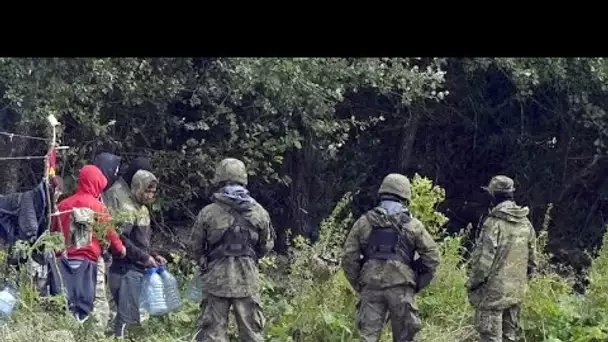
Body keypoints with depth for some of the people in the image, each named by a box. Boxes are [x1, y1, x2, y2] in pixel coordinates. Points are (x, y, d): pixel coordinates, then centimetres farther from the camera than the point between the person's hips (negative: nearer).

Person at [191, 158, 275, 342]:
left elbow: (196, 247, 5)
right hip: (248, 280, 2)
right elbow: (267, 246, 11)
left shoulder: (208, 213, -6)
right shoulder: (259, 212, 0)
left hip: (216, 279, -2)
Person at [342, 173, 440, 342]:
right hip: (401, 287, -1)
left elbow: (349, 258, 5)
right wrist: (418, 284, 13)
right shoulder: (412, 224, 6)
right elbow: (432, 257, 4)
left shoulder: (365, 222, 8)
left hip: (371, 286, 1)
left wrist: (358, 285, 13)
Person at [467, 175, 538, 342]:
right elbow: (532, 258, 12)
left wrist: (472, 284, -6)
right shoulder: (526, 223, 7)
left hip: (494, 291, -7)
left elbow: (484, 259, -17)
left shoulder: (494, 223, -16)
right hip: (516, 291, 7)